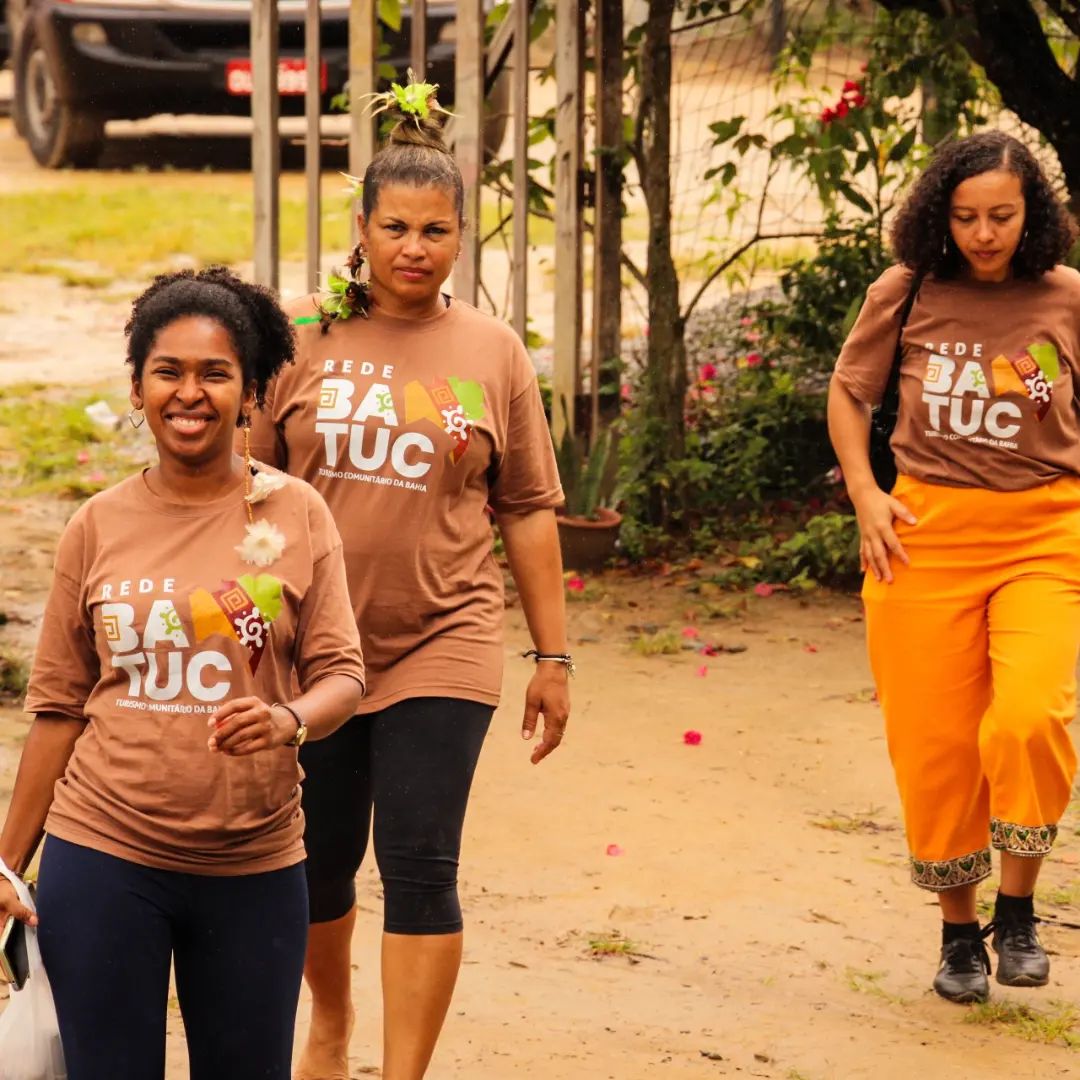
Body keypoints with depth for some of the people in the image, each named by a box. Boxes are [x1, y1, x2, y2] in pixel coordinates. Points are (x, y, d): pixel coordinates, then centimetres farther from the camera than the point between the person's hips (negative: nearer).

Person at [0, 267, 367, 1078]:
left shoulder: (295, 516, 0)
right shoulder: (98, 527, 3)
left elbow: (342, 675, -1)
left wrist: (291, 720, -23)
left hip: (254, 867, 0)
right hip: (103, 859, 1)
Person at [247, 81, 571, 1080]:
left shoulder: (492, 352, 3)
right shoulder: (304, 336, 0)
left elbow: (529, 512, 7)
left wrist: (554, 657, 6)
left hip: (440, 649, -1)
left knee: (421, 867, -8)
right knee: (320, 858, 13)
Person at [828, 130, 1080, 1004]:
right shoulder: (907, 295, 0)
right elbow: (849, 392, 15)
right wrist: (865, 492, 4)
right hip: (928, 531, 2)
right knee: (935, 741, 5)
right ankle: (958, 931, 24)